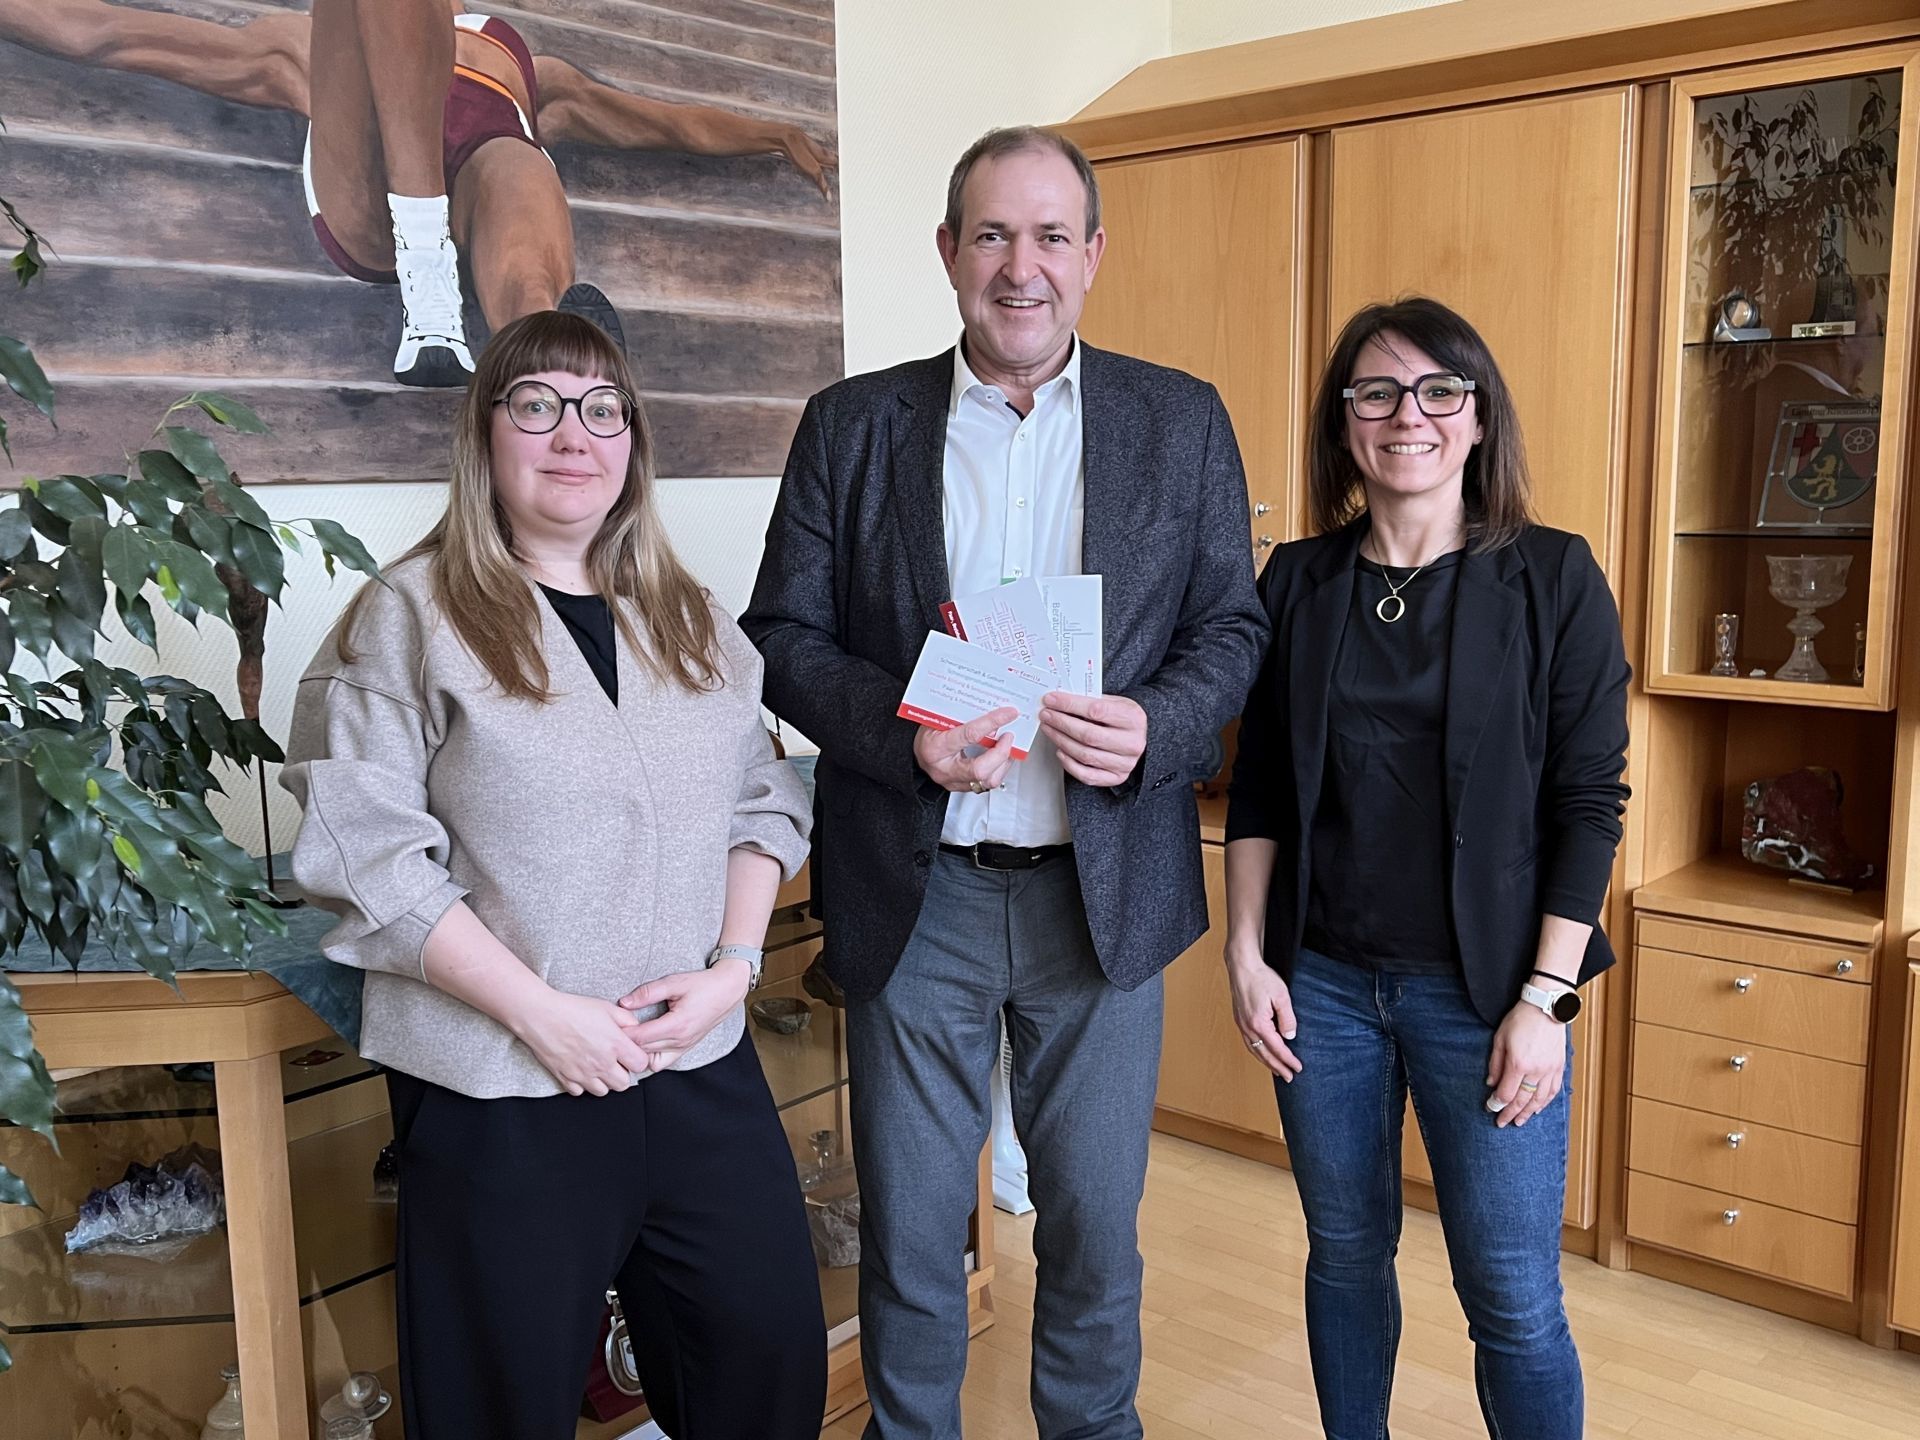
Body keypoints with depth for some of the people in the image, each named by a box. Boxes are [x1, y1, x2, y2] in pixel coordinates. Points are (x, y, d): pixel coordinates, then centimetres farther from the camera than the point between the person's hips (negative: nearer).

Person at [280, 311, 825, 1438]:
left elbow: (765, 802, 11)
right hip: (503, 1091, -4)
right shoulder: (411, 617, -5)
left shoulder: (693, 621, 11)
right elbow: (370, 857, -11)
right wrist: (542, 1013, -15)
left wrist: (732, 966, -5)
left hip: (704, 1065, 5)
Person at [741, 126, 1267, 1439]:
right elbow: (783, 633, 1)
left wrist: (1155, 727, -16)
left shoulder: (1182, 422, 4)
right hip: (914, 891, 0)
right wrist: (900, 730, -17)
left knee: (1096, 1229, 15)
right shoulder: (853, 424, 2)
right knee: (908, 1234, 13)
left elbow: (1233, 627, 5)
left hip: (1103, 887, 1)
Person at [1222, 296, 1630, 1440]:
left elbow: (1589, 800, -6)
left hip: (1483, 987, -2)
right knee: (1346, 1254, 16)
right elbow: (1261, 788, 7)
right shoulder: (1296, 582, 3)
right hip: (1321, 979, 3)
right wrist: (1248, 954, 1)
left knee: (1512, 1295, 4)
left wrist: (1543, 998, -10)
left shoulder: (1552, 579, -5)